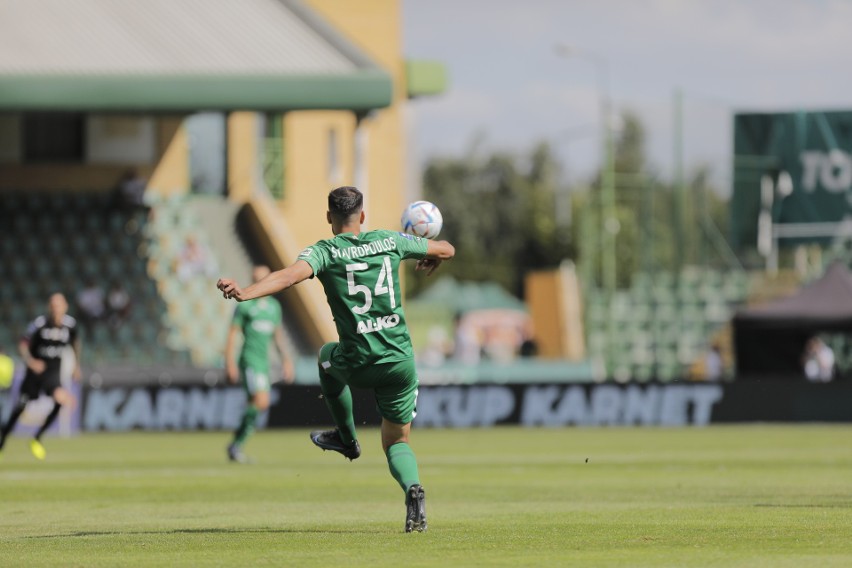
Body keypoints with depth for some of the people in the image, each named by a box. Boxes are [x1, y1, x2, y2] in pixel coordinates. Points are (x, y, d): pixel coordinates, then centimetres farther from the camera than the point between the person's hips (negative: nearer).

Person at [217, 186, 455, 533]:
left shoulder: (325, 252, -6)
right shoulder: (389, 242, 4)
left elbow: (290, 275, -27)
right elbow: (446, 250, 17)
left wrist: (243, 293, -38)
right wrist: (433, 260, 41)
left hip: (357, 364, -2)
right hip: (399, 361, 2)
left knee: (328, 357, 37)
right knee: (397, 442, 17)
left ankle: (347, 438, 42)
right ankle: (412, 488, -15)